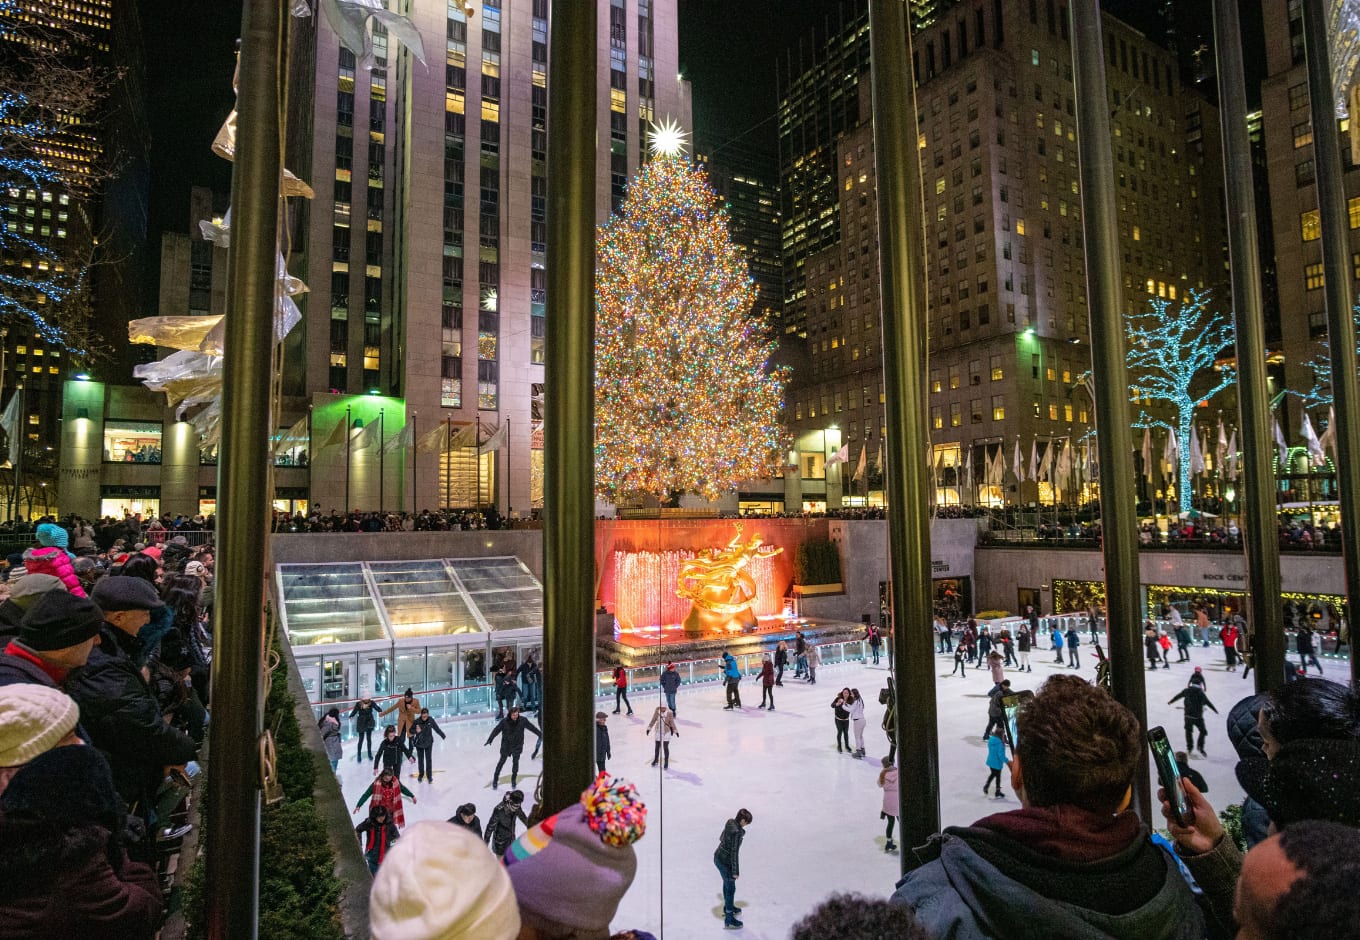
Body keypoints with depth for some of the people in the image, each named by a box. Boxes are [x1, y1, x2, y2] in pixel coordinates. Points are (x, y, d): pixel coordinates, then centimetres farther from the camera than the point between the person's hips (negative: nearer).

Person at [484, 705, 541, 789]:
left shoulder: (523, 720, -14)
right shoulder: (504, 721, -19)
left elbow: (532, 727, -5)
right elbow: (496, 730, -13)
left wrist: (540, 734, 0)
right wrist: (489, 740, -17)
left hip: (517, 745, 1)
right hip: (506, 744, -1)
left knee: (515, 761, 3)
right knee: (502, 761, 8)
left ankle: (514, 779, 24)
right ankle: (495, 780, 24)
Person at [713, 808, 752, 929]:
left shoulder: (730, 822, -6)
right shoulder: (737, 832, -31)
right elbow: (734, 853, -26)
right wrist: (736, 871, -17)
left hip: (718, 857, 8)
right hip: (725, 863, -8)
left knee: (727, 883, 29)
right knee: (730, 888, 10)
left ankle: (728, 907, 50)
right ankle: (729, 920, 23)